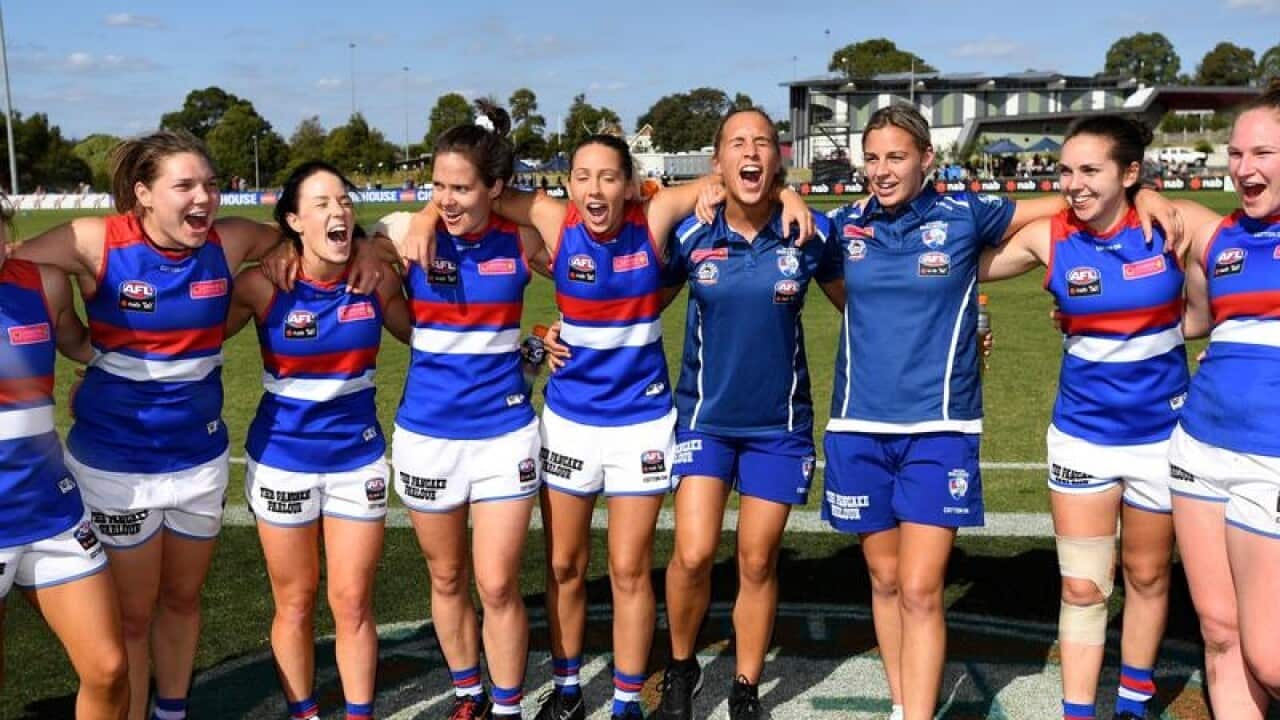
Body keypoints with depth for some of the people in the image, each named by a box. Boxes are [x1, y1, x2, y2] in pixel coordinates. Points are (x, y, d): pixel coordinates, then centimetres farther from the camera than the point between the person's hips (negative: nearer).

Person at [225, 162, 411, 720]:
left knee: (353, 602, 6)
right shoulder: (263, 285, -13)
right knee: (295, 603, 12)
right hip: (282, 460, -1)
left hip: (358, 457, 1)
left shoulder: (377, 278, -6)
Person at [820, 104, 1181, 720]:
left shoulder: (964, 214, -1)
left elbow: (1069, 203, 10)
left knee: (920, 590, -8)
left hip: (939, 428, -2)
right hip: (859, 427, 3)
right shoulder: (847, 225, 5)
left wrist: (1141, 195, -3)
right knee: (884, 580, 12)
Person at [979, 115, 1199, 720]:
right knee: (1082, 588, 2)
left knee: (1147, 575, 17)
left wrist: (1112, 328, -10)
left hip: (1160, 432, 0)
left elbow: (1203, 315, -4)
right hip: (1082, 432, 0)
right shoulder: (1049, 238, -8)